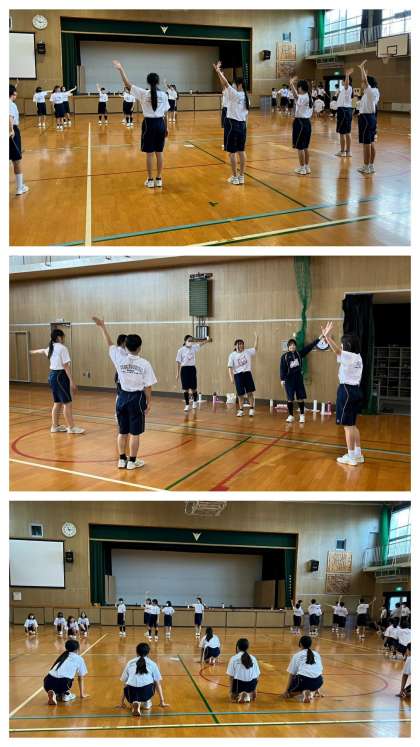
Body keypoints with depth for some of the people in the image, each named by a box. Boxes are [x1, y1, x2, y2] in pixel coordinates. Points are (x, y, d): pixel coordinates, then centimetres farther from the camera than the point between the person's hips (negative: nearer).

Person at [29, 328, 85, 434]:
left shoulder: (51, 348, 13)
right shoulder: (62, 348, -13)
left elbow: (42, 351, 36)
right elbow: (66, 366, -18)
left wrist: (33, 352, 59)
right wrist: (71, 381, -20)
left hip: (52, 375, 9)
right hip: (60, 376, -9)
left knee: (57, 402, 16)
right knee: (67, 403, -6)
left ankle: (55, 426, 23)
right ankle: (71, 427, -4)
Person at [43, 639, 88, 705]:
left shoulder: (62, 656, 32)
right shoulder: (79, 659, 19)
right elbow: (81, 678, 24)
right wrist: (82, 694, 34)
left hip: (48, 683, 3)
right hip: (62, 682, -3)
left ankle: (57, 694, 6)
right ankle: (65, 694, 12)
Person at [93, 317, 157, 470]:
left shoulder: (120, 358, -4)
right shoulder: (144, 364, -11)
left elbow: (110, 344, 11)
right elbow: (148, 387, -9)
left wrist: (102, 327, 21)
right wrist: (148, 403, 2)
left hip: (123, 397, 4)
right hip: (137, 398, -4)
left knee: (122, 432, 14)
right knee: (135, 433, 5)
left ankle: (122, 460, 21)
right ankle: (132, 461, 11)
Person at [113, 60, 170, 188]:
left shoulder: (143, 94, -8)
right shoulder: (163, 95, -2)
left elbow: (128, 85, -5)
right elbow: (165, 114, 2)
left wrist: (121, 69, 0)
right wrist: (166, 128, 12)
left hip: (149, 124, -2)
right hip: (160, 124, 2)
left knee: (149, 153, 3)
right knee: (159, 153, 9)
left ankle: (150, 180, 7)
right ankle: (159, 179, 14)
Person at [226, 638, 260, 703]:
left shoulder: (233, 659, -5)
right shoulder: (253, 658, 3)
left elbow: (231, 676, -6)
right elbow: (257, 676, 6)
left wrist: (231, 691, 4)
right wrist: (254, 691, 18)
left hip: (239, 684, -1)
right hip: (251, 685, 1)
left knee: (233, 697, 31)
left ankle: (239, 695, -1)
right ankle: (249, 695, 7)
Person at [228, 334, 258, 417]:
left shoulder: (247, 352, 5)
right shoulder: (232, 355, -2)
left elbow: (255, 348, 4)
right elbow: (230, 367, -4)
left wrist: (256, 338, -4)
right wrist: (231, 377, -13)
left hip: (247, 373, 1)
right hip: (238, 375, -1)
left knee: (250, 392, -1)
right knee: (240, 394, 5)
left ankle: (251, 408, 10)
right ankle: (241, 410, 18)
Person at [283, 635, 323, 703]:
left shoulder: (296, 656, 15)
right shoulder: (317, 654, 23)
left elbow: (292, 675, 13)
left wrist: (287, 691, 20)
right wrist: (316, 688, 42)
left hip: (303, 680, -4)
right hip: (318, 681, 4)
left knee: (290, 691, 22)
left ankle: (304, 691, -7)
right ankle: (314, 691, 9)